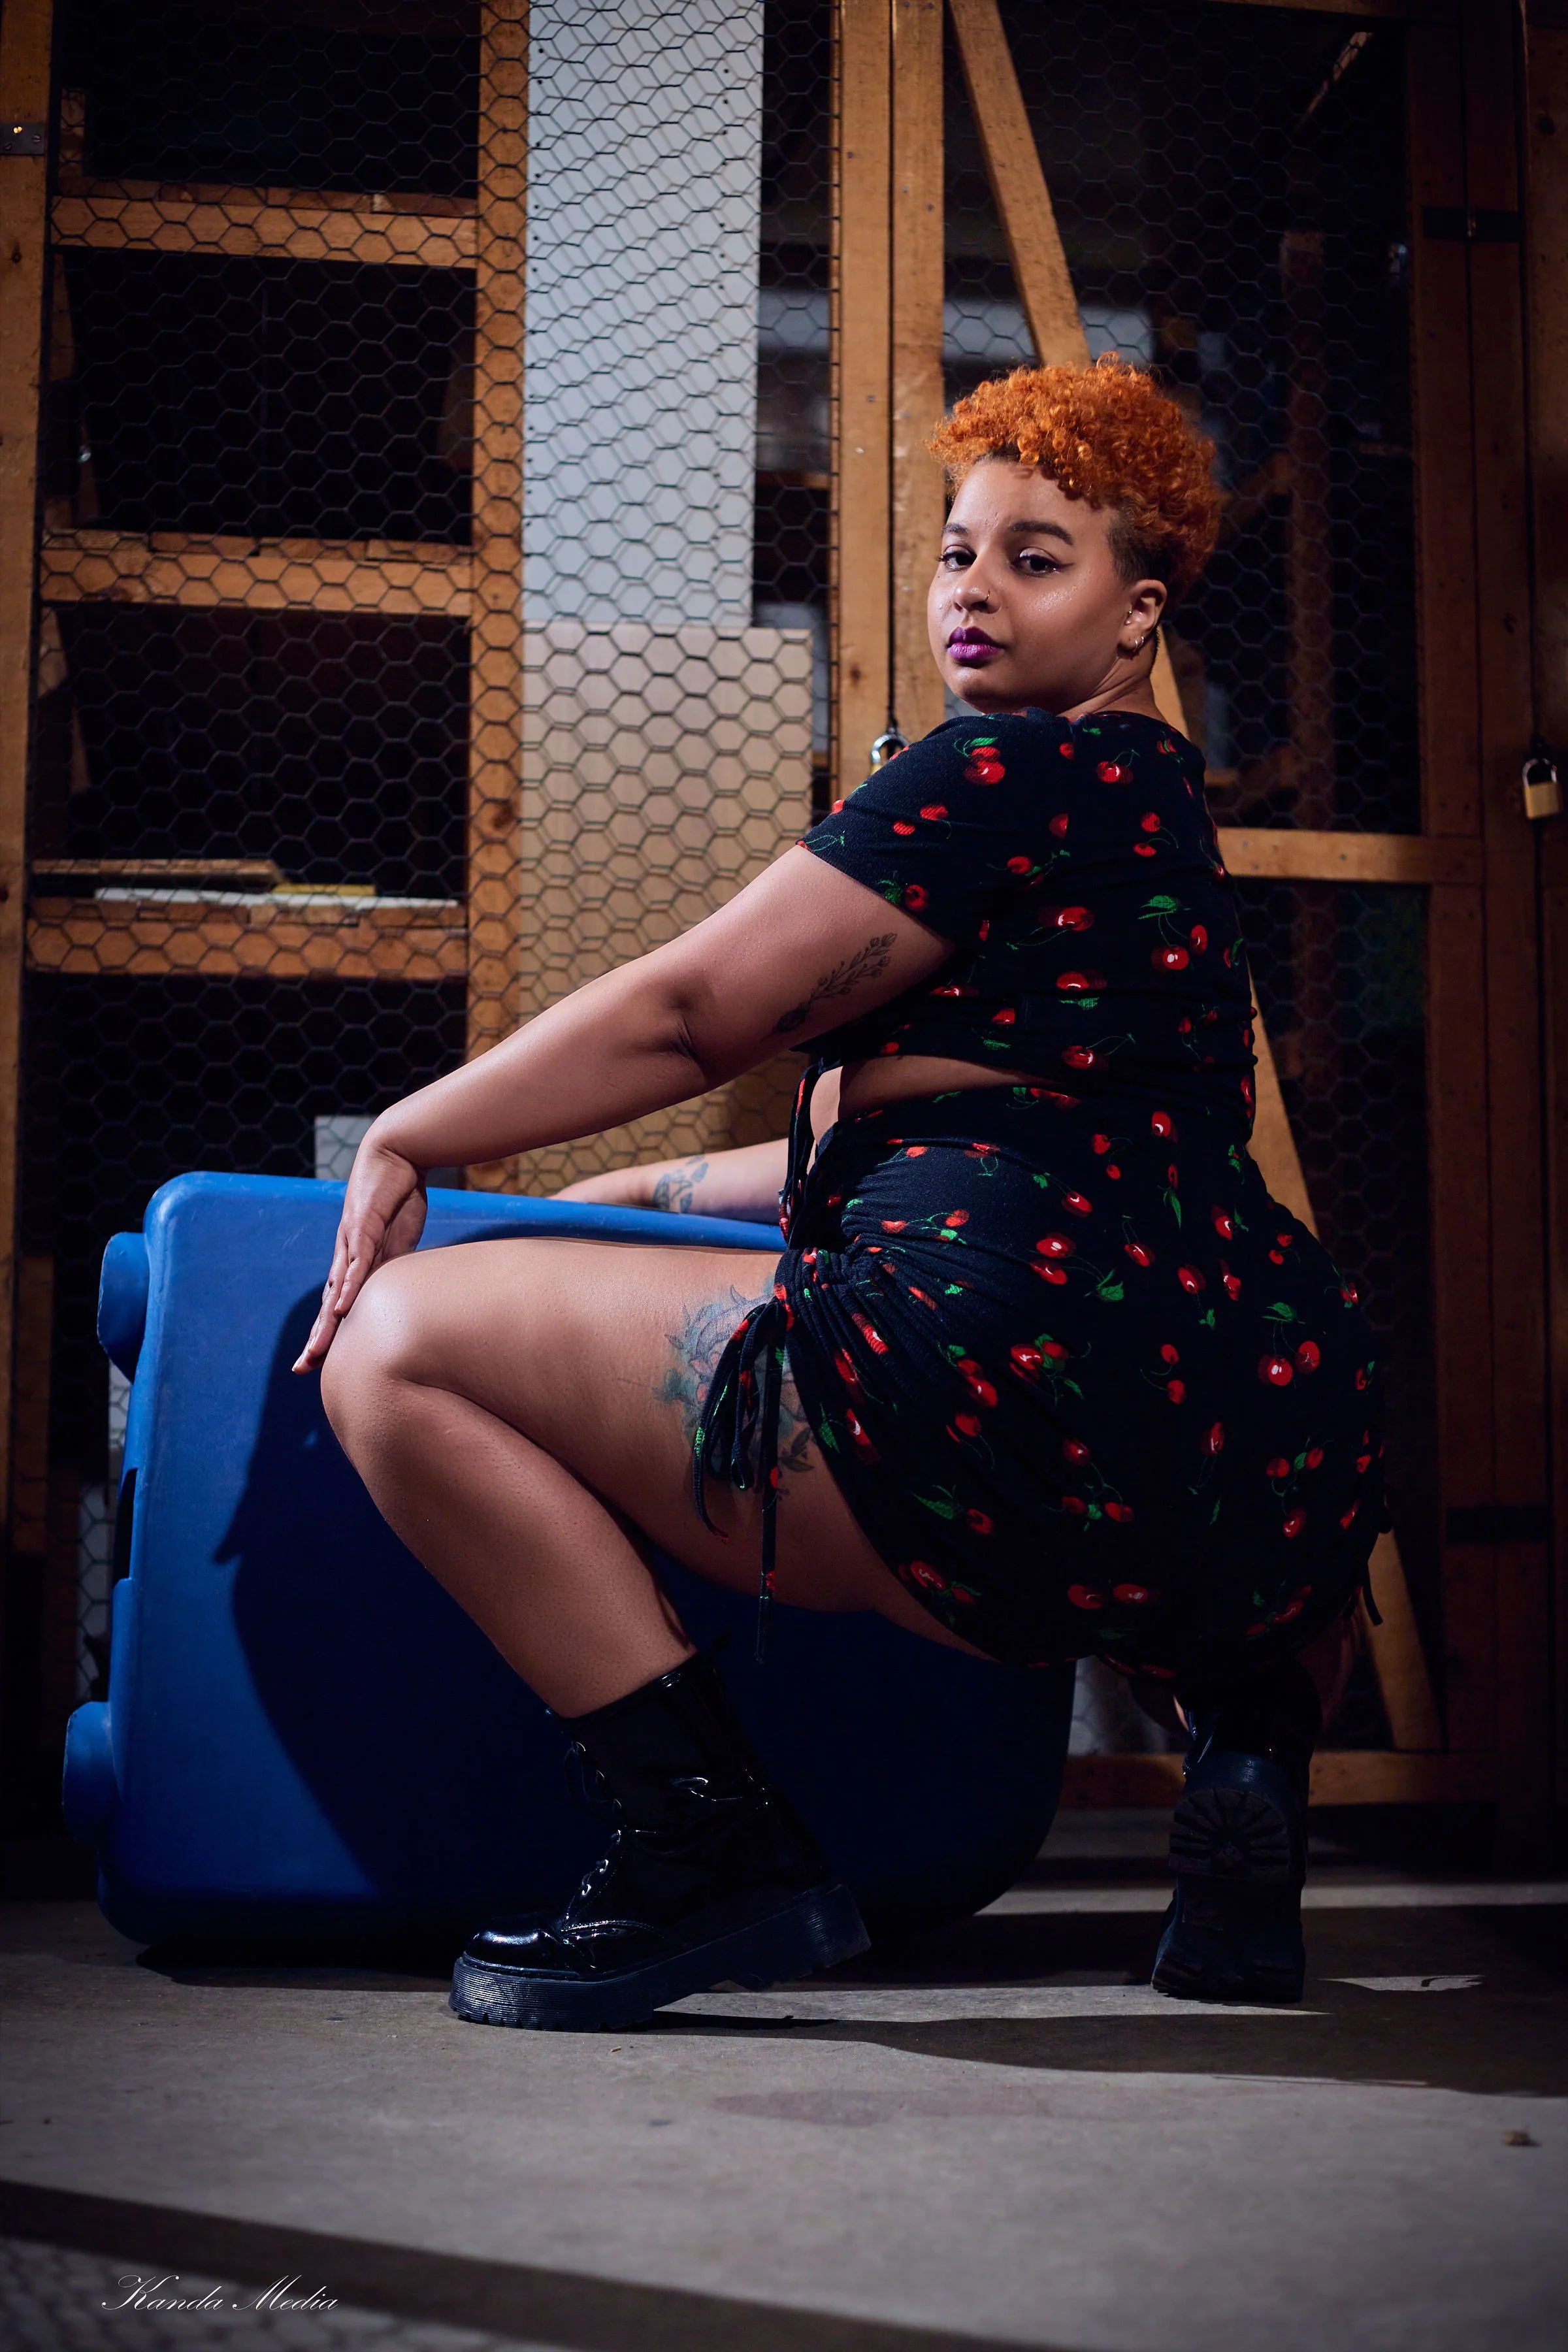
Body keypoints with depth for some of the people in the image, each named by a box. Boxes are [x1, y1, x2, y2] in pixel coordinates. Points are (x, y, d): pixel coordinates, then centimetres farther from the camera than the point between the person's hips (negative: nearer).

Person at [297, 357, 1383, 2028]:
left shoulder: (1019, 772, -2)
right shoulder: (1150, 800, 27)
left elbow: (690, 1012, -2)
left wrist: (406, 1140, 10)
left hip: (1041, 1416, -10)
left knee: (400, 1344, -4)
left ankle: (712, 1846, -9)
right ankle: (1237, 1713, 18)